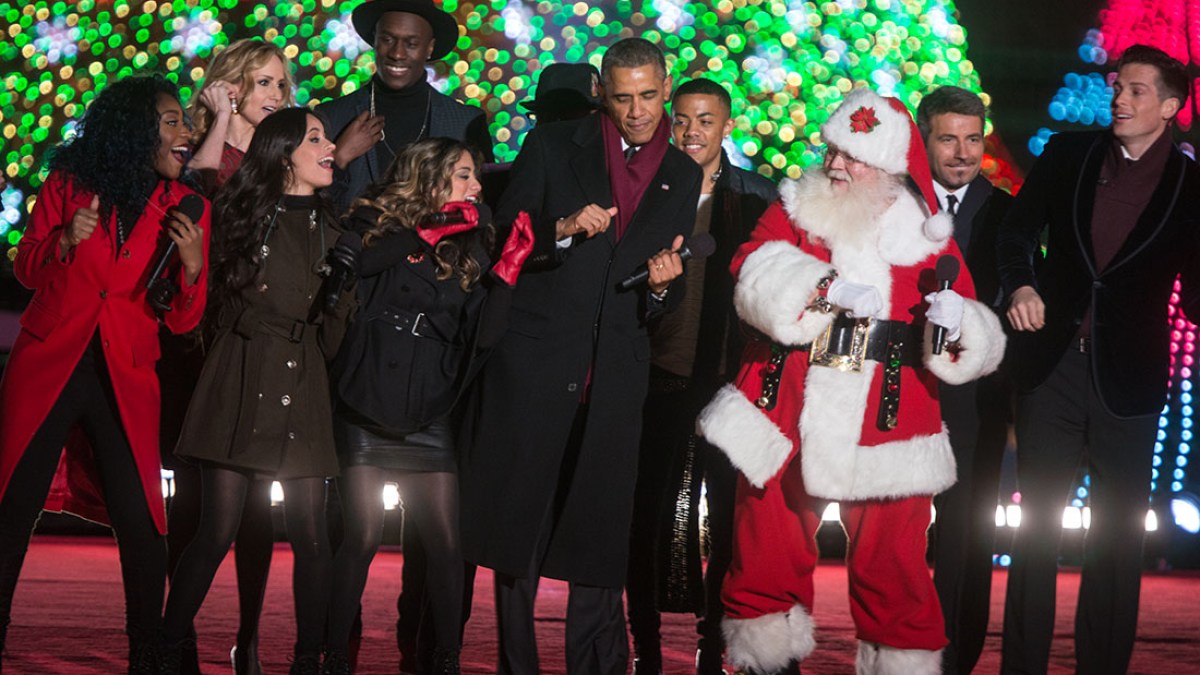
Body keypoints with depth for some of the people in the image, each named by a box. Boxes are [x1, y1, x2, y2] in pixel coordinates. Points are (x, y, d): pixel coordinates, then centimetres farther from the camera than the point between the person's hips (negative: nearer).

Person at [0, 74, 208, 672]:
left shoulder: (185, 208, 4)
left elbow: (181, 319, 4)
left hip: (126, 380, 0)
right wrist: (64, 242, -11)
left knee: (141, 523, -8)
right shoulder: (69, 183, 2)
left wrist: (193, 264, -16)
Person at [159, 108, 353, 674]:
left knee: (310, 532, -2)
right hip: (240, 386, -3)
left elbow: (334, 335, 15)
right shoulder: (242, 214, 5)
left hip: (302, 392, 3)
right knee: (218, 529, -7)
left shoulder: (332, 230, 15)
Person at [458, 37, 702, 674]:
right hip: (533, 361, -2)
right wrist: (562, 231, -16)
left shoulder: (683, 177, 13)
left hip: (615, 376, 2)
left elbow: (667, 302, 15)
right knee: (517, 526, 2)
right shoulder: (553, 146, 4)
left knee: (599, 535, 2)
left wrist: (663, 284, -7)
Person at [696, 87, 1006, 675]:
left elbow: (977, 344, 7)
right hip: (786, 423, 1)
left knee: (890, 565, 0)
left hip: (886, 431, -1)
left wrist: (953, 319, -15)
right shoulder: (794, 210, 9)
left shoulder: (925, 235, 8)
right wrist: (830, 288, -24)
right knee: (768, 556, 5)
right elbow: (757, 271, -11)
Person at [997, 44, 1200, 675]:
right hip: (1052, 367, 1)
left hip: (1129, 379, -1)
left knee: (1118, 539, 5)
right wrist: (1019, 285, -8)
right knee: (1036, 526, 7)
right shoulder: (1066, 155, 5)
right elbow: (1018, 231, 10)